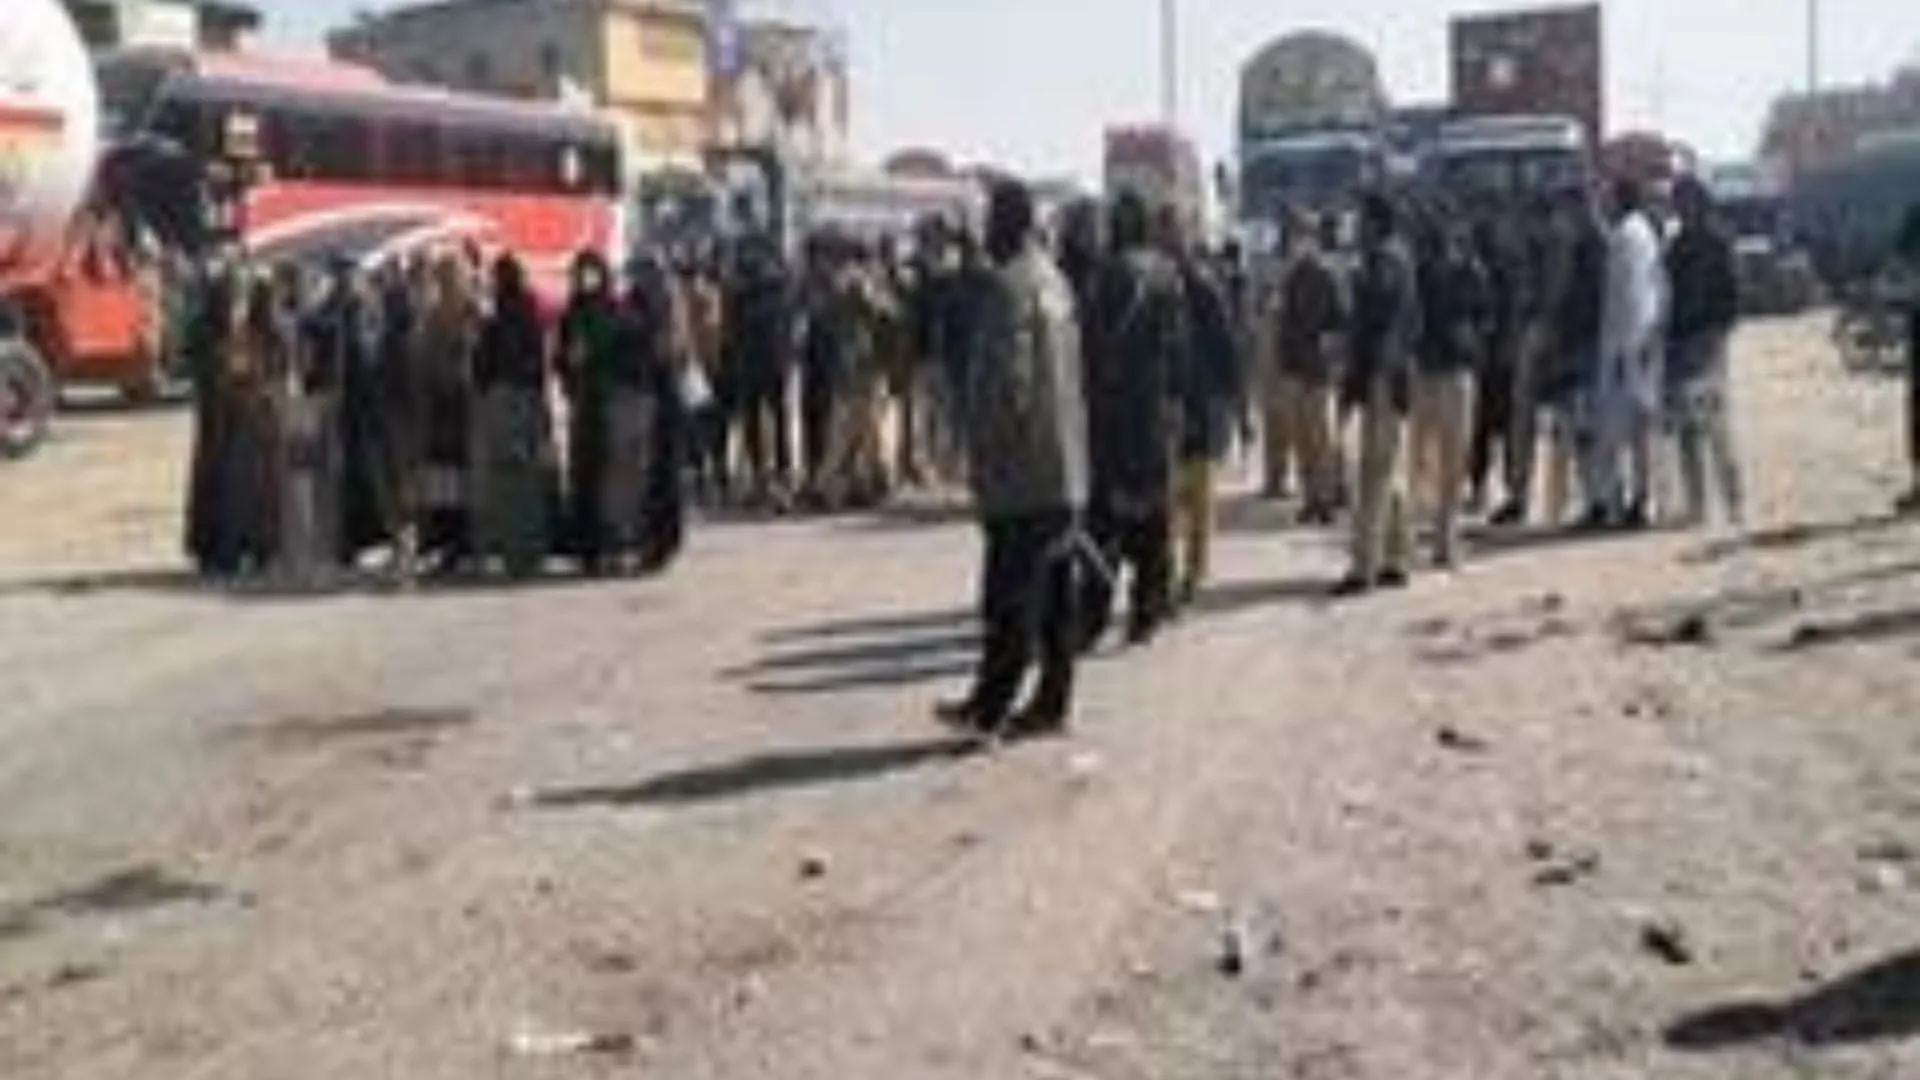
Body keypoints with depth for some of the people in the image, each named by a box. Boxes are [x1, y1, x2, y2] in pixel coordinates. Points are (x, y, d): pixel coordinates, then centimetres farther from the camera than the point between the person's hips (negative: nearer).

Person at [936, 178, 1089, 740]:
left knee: (1011, 596, -4)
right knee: (1053, 593, 11)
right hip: (1064, 465, 9)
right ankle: (1052, 702, 16)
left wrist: (989, 449, -12)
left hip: (1024, 468, -9)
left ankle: (991, 706, 1)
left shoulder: (1010, 284, -14)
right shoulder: (1054, 280, 15)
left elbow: (1009, 380, -21)